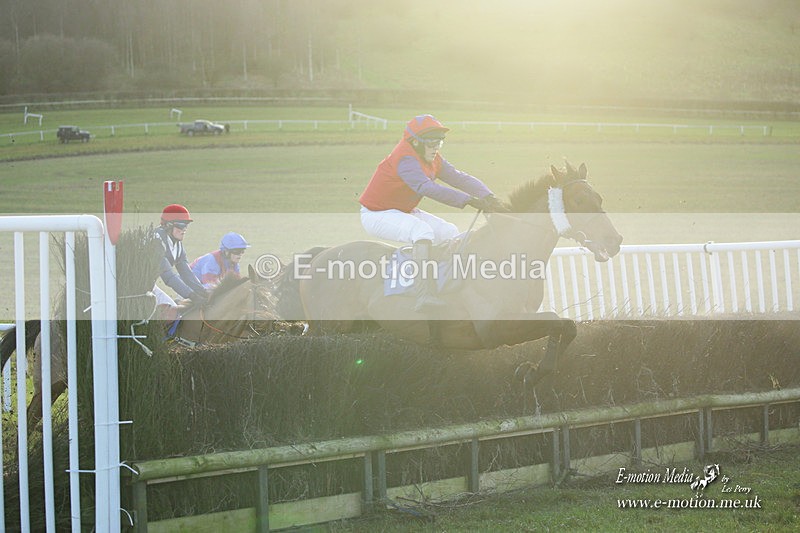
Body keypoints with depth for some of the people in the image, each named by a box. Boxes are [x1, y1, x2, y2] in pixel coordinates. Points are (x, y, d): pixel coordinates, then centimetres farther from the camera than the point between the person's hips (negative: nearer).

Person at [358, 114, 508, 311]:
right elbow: (427, 188, -40)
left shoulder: (433, 161, 2)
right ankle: (424, 293, -42)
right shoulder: (405, 159, -28)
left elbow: (460, 178, -4)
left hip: (405, 212, 10)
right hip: (376, 215, -10)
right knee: (423, 229, -33)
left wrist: (488, 197, -21)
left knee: (450, 233, 4)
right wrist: (469, 200, -45)